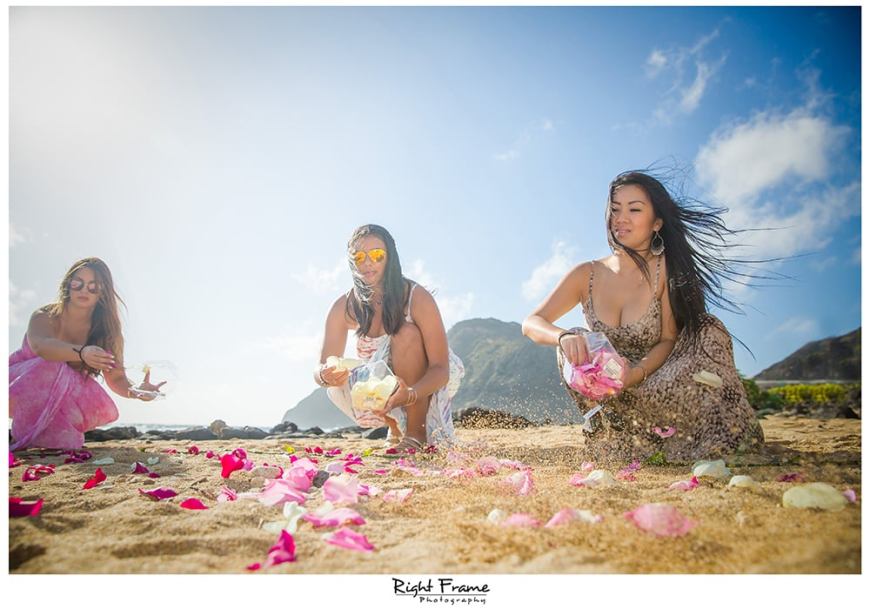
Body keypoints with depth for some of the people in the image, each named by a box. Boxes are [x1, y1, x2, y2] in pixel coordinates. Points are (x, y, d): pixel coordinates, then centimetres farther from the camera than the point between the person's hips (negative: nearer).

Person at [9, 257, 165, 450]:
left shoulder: (107, 331, -8)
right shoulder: (44, 316, -16)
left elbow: (116, 378, -12)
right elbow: (39, 345, -40)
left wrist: (135, 390, -36)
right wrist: (81, 352, -60)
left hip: (63, 398, 2)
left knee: (101, 408, -28)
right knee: (51, 367, -33)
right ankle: (30, 435, -18)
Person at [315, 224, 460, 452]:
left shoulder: (417, 298, -22)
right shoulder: (344, 307, -12)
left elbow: (441, 368, -26)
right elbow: (321, 370, -14)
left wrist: (410, 395, -46)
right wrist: (325, 376, -40)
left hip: (423, 386, -3)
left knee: (407, 333, -31)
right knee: (338, 387, -26)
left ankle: (416, 432, -20)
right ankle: (395, 426, 4)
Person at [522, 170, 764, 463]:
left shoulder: (666, 269, -9)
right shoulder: (587, 275, -5)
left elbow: (669, 340, -11)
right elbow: (531, 323, -10)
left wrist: (635, 374, -32)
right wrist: (564, 337, -34)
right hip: (611, 395, 2)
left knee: (708, 332, -23)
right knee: (574, 344, -25)